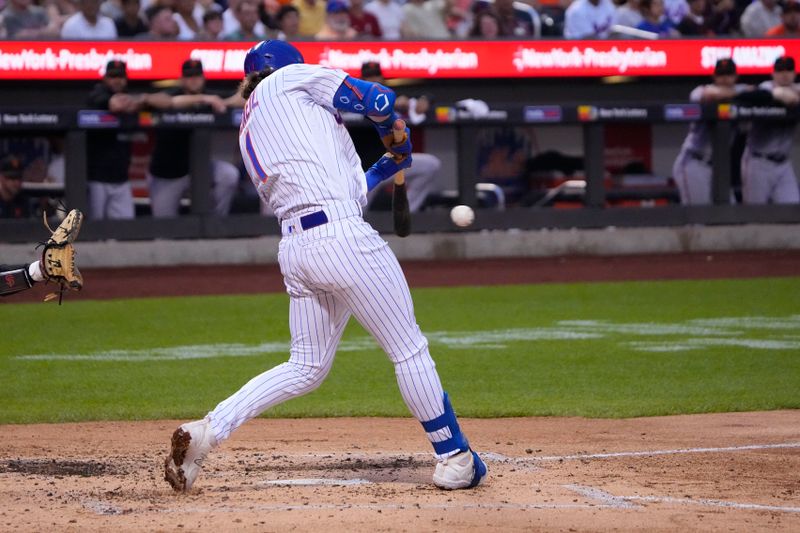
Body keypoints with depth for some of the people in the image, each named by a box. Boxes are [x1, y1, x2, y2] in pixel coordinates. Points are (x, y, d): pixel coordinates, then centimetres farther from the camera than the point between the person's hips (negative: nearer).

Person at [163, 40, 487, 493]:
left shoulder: (249, 135, 26)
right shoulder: (290, 78, 7)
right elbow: (378, 99, 0)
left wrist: (388, 166, 31)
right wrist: (394, 134, 21)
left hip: (295, 247, 8)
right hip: (343, 239, -8)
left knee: (306, 368, 16)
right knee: (409, 350, 2)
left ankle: (206, 432, 5)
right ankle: (455, 460, 7)